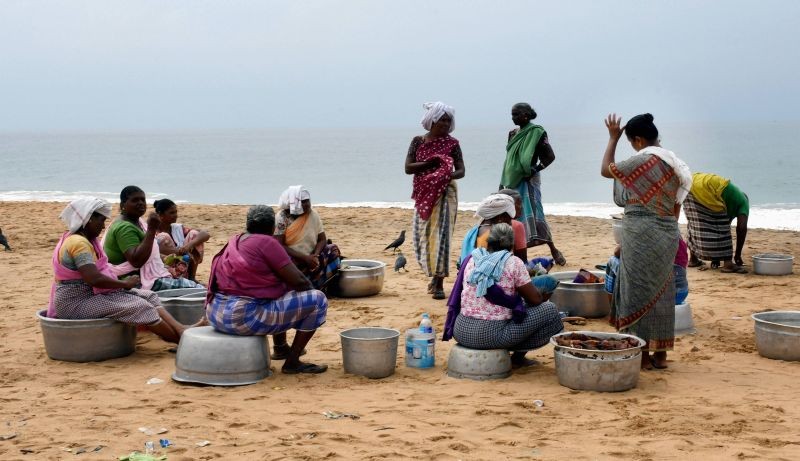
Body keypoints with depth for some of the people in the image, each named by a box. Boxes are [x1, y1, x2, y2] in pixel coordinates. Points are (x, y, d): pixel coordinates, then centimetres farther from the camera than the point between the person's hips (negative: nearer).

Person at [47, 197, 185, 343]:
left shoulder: (85, 239, 13)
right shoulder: (78, 242, -20)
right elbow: (94, 279, -30)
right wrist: (124, 284, -16)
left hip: (90, 294, 10)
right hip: (75, 304, -10)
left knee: (148, 296, 0)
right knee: (138, 306, -21)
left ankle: (180, 329, -14)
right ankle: (181, 339, -17)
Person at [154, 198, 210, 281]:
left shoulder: (178, 228, 7)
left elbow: (206, 234, -2)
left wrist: (190, 244, -23)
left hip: (184, 273, 4)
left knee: (194, 234, -2)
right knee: (164, 237, -20)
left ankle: (191, 277, -4)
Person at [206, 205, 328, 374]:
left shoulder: (236, 241, 14)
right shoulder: (266, 242, -9)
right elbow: (298, 281, -10)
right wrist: (312, 289, 11)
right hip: (244, 317, -9)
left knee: (279, 289, 34)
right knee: (318, 300, -2)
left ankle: (280, 348, 36)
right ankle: (292, 362, 0)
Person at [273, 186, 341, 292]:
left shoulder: (313, 214, 1)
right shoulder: (282, 218, -11)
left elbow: (322, 239, 2)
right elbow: (279, 246, -16)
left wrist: (315, 256, -19)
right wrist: (305, 258, -23)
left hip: (310, 258, 4)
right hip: (292, 261, -4)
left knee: (333, 251, -17)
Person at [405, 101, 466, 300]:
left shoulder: (452, 143, 0)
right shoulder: (418, 141, 4)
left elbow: (461, 171, -4)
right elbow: (408, 168, -2)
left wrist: (448, 175, -25)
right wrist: (429, 163, -14)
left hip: (444, 193, -3)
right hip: (423, 194, 3)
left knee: (440, 235, -8)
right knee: (423, 235, 6)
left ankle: (439, 283, -4)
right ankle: (435, 275, 25)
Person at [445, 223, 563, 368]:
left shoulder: (471, 260, 8)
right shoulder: (513, 263, -7)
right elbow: (535, 299, -3)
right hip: (490, 336, -6)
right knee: (549, 310, 6)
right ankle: (518, 356, 12)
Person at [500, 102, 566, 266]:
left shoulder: (536, 132, -9)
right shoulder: (513, 134, 13)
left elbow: (550, 156, -11)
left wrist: (536, 169, -17)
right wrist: (503, 182, 16)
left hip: (528, 180, -7)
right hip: (513, 181, 7)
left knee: (532, 214, -13)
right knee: (515, 216, 6)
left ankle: (553, 250, -5)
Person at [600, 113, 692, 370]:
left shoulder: (643, 160, -14)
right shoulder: (674, 163, 9)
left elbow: (606, 170, -3)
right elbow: (676, 206, 13)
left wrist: (613, 138, 5)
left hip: (642, 231, -8)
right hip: (668, 232, 8)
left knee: (639, 291, 1)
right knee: (661, 291, 12)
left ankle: (644, 355, 4)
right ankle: (660, 353, 17)